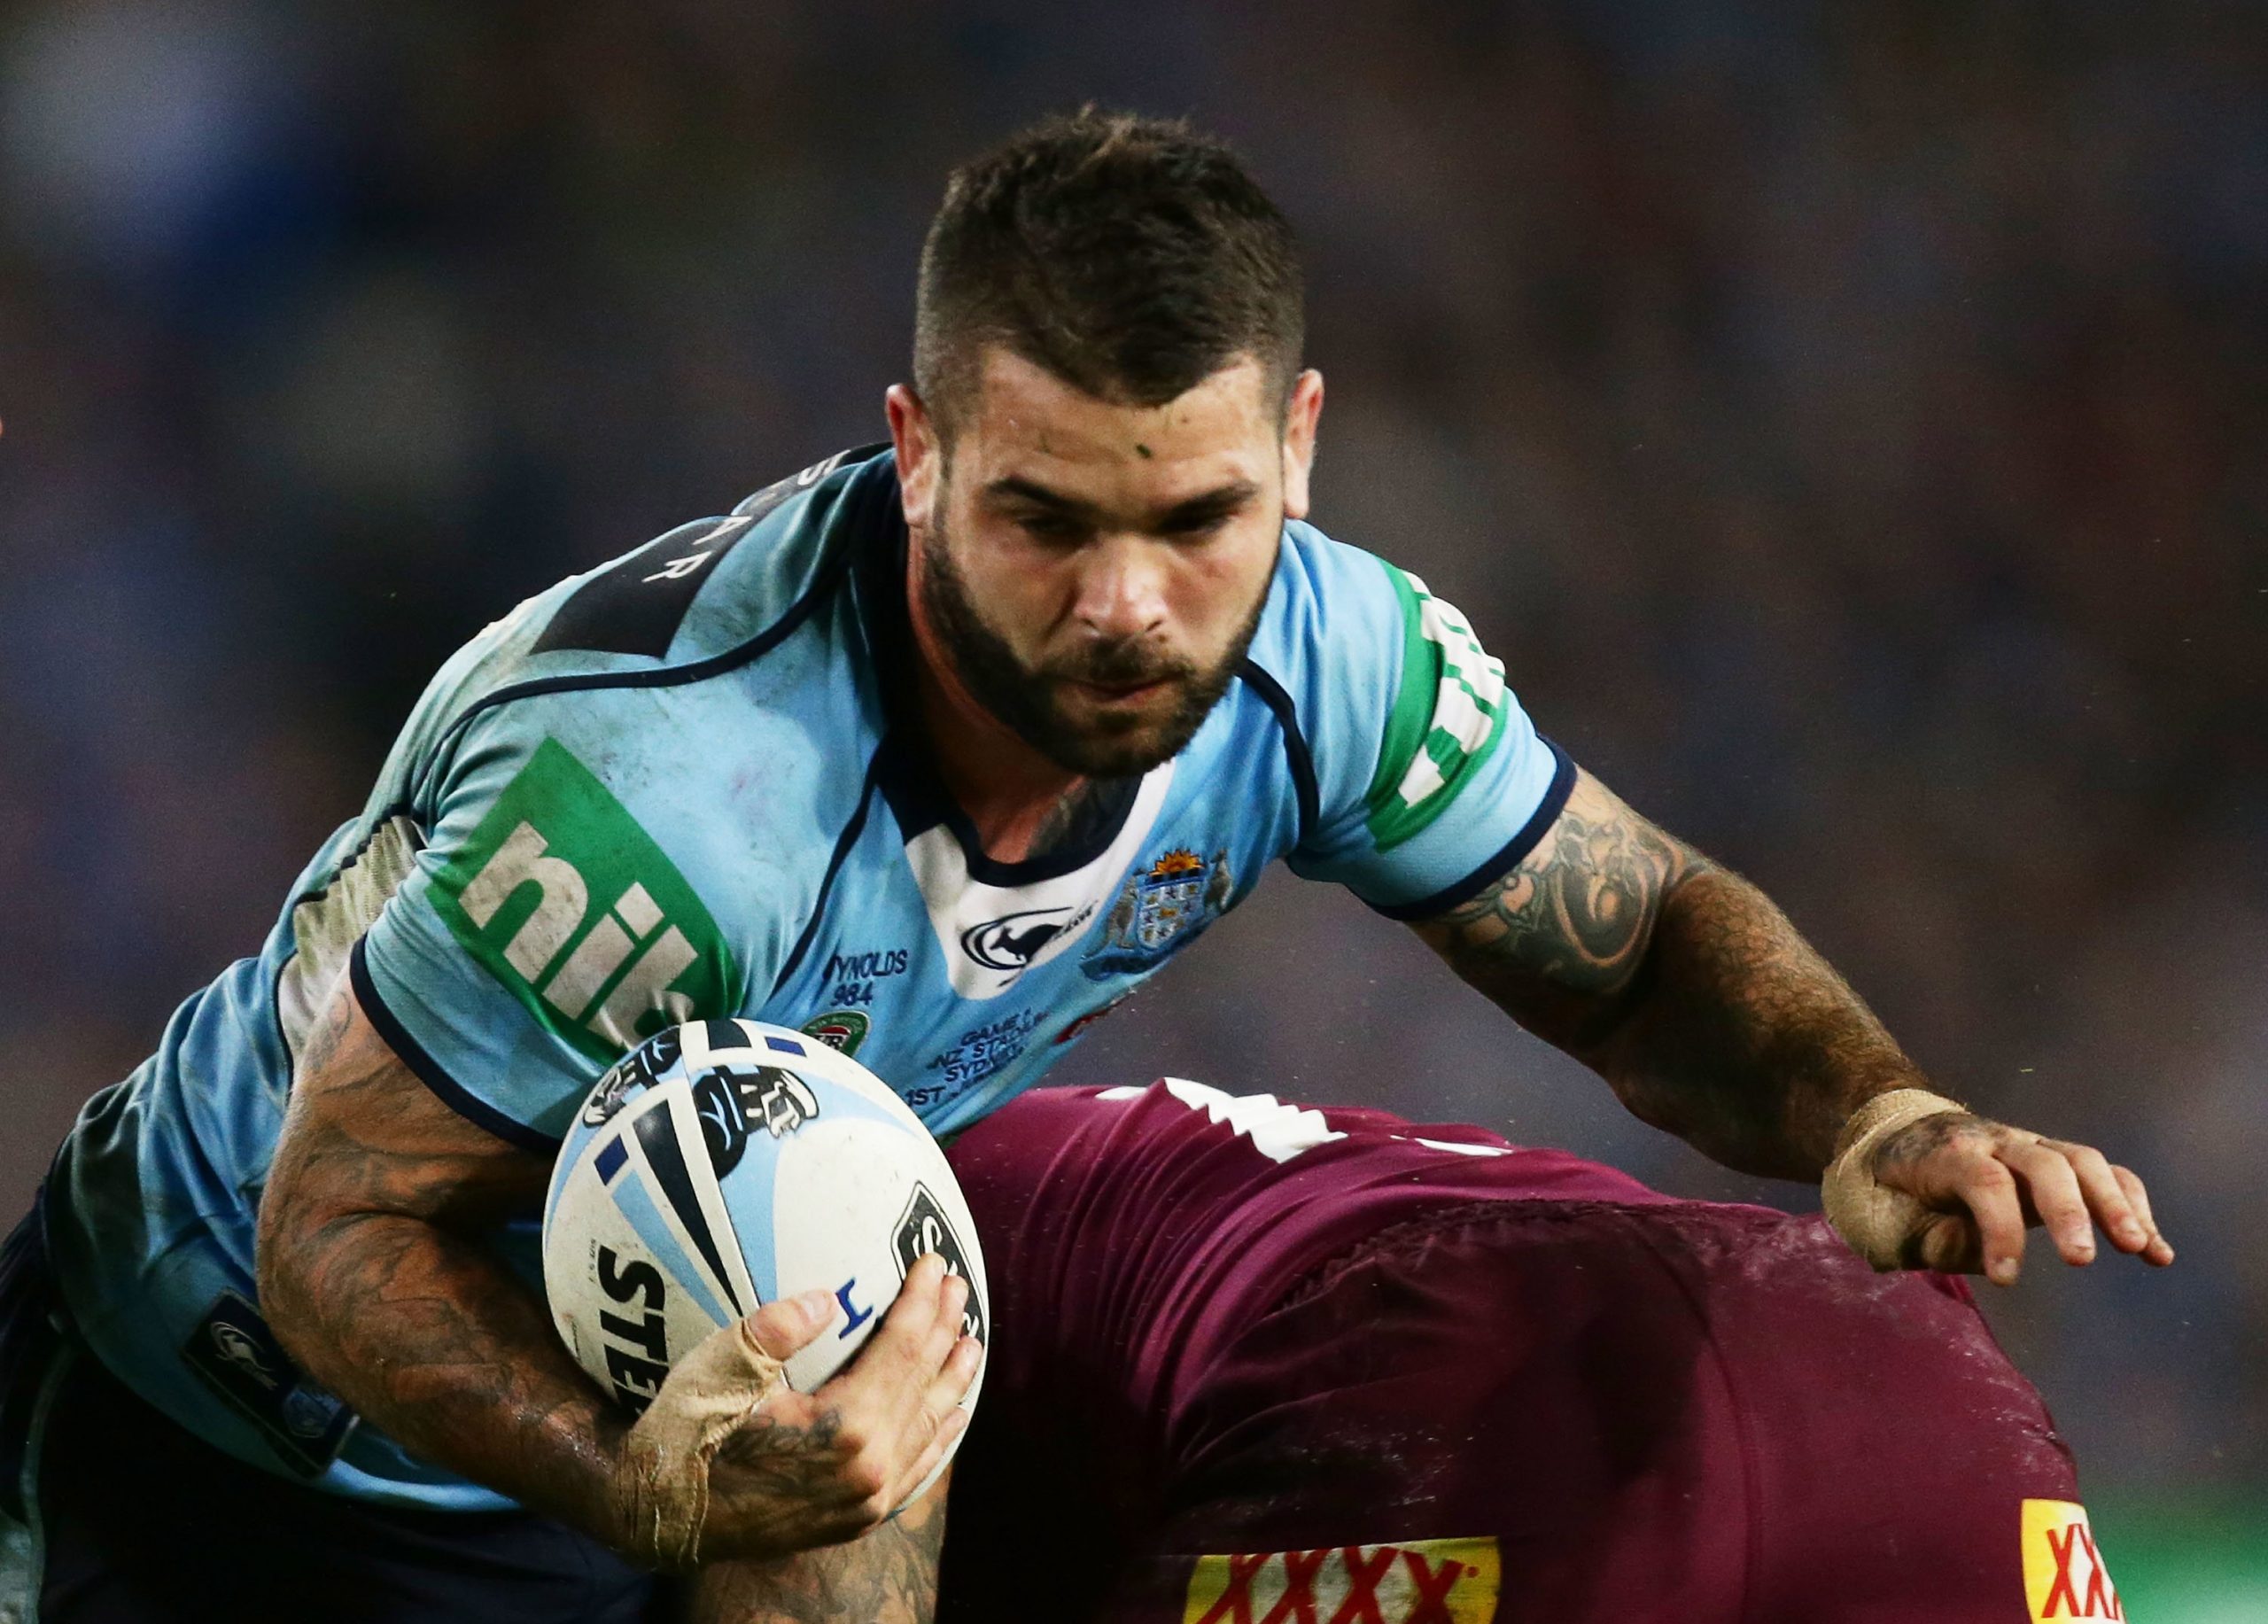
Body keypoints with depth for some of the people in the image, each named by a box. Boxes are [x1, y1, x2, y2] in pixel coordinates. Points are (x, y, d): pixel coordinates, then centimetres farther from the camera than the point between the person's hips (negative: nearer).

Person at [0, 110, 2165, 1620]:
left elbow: (1640, 937, -3)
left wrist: (1874, 1123, -25)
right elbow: (346, 1228, -31)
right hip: (240, 1434, -6)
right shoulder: (661, 787, -40)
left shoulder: (1319, 656, -19)